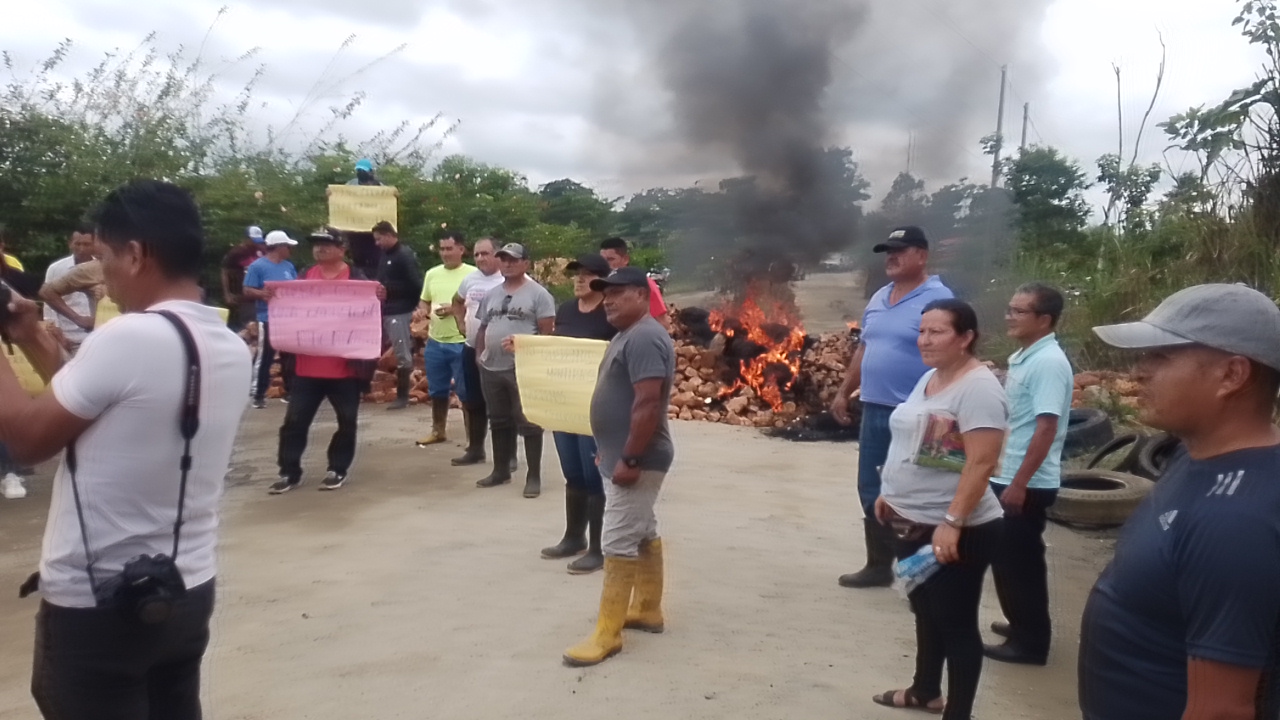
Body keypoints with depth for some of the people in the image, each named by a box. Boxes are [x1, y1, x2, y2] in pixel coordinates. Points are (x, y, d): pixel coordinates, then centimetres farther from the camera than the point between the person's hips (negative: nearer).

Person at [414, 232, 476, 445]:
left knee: (466, 392, 1)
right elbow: (424, 301, 19)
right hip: (435, 342, 6)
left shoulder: (473, 274, -8)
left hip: (462, 343, -6)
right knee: (437, 391, 17)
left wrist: (455, 308, -21)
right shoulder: (432, 273, 9)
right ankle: (437, 431, 33)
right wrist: (422, 311, -3)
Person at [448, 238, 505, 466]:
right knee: (473, 401, 14)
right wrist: (461, 324, 14)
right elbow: (457, 302, 27)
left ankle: (509, 454, 9)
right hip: (472, 349, 6)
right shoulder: (470, 279, 8)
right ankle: (475, 449, 26)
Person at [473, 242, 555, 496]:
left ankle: (534, 476, 5)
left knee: (528, 423, -2)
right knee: (499, 422, 15)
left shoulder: (538, 294, -4)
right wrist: (479, 354, 9)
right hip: (491, 368, 6)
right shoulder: (492, 294, 16)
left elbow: (548, 333, -9)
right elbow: (483, 328, 22)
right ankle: (501, 471, 27)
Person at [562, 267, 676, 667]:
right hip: (626, 456, 11)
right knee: (644, 534, 17)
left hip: (636, 460, -11)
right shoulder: (629, 335, 14)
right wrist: (615, 453, 21)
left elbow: (648, 405, -27)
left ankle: (607, 635, 0)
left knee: (618, 543, -7)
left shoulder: (644, 338, -20)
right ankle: (648, 611, 29)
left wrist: (629, 459, -25)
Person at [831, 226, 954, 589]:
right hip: (874, 410, 8)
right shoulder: (879, 298, 14)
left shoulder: (937, 299, -12)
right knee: (871, 490, 14)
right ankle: (879, 565, 28)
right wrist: (844, 392, 20)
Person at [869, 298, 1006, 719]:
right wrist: (890, 493, 20)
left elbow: (981, 464, -25)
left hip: (954, 531, -9)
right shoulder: (928, 379, 10)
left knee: (955, 621, 4)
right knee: (925, 610, 23)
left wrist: (952, 522, -28)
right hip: (911, 522, 9)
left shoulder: (978, 387, -19)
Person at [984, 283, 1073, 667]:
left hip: (1027, 483, -9)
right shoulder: (1023, 357, 11)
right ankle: (1023, 625, 33)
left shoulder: (1049, 363, -18)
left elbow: (1046, 428, -24)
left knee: (1019, 561, 1)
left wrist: (1019, 484, -24)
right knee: (1007, 558, 19)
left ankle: (1031, 641, 13)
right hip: (1007, 476, 9)